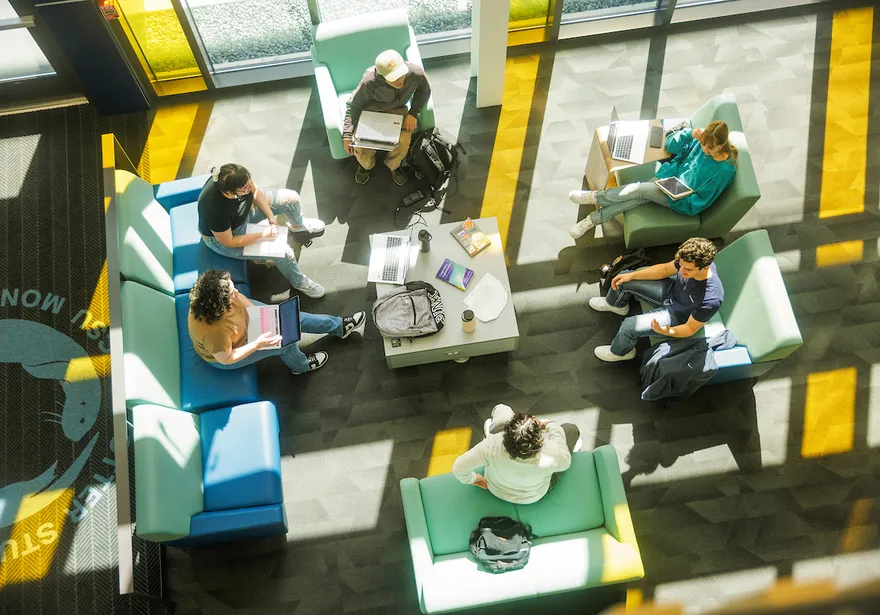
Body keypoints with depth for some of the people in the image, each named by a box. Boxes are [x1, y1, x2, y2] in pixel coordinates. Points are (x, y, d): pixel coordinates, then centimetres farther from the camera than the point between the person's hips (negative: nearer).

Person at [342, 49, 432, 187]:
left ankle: (393, 165, 13)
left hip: (397, 110, 2)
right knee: (362, 148, -19)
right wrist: (347, 135, -23)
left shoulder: (416, 72, -29)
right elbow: (353, 105, -18)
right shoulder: (369, 82, -36)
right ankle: (366, 165, 22)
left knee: (403, 142, -24)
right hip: (370, 111, -2)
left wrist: (413, 113, -14)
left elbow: (424, 90, -3)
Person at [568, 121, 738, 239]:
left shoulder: (724, 170, -24)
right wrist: (689, 134, -18)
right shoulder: (702, 142, -9)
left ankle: (595, 197, -13)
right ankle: (593, 219, -14)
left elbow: (699, 203, -19)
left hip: (684, 203, -5)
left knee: (640, 189, -25)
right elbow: (670, 146, -1)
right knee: (636, 198, -18)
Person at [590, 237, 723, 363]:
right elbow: (665, 269, -6)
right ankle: (617, 305, 42)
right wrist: (631, 275, -13)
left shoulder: (711, 300, -40)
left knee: (629, 326, -17)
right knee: (624, 279, 4)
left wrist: (668, 332, -44)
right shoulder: (689, 261, -26)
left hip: (676, 316, -6)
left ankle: (620, 352, 21)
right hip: (671, 291, 6)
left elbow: (691, 328, -24)